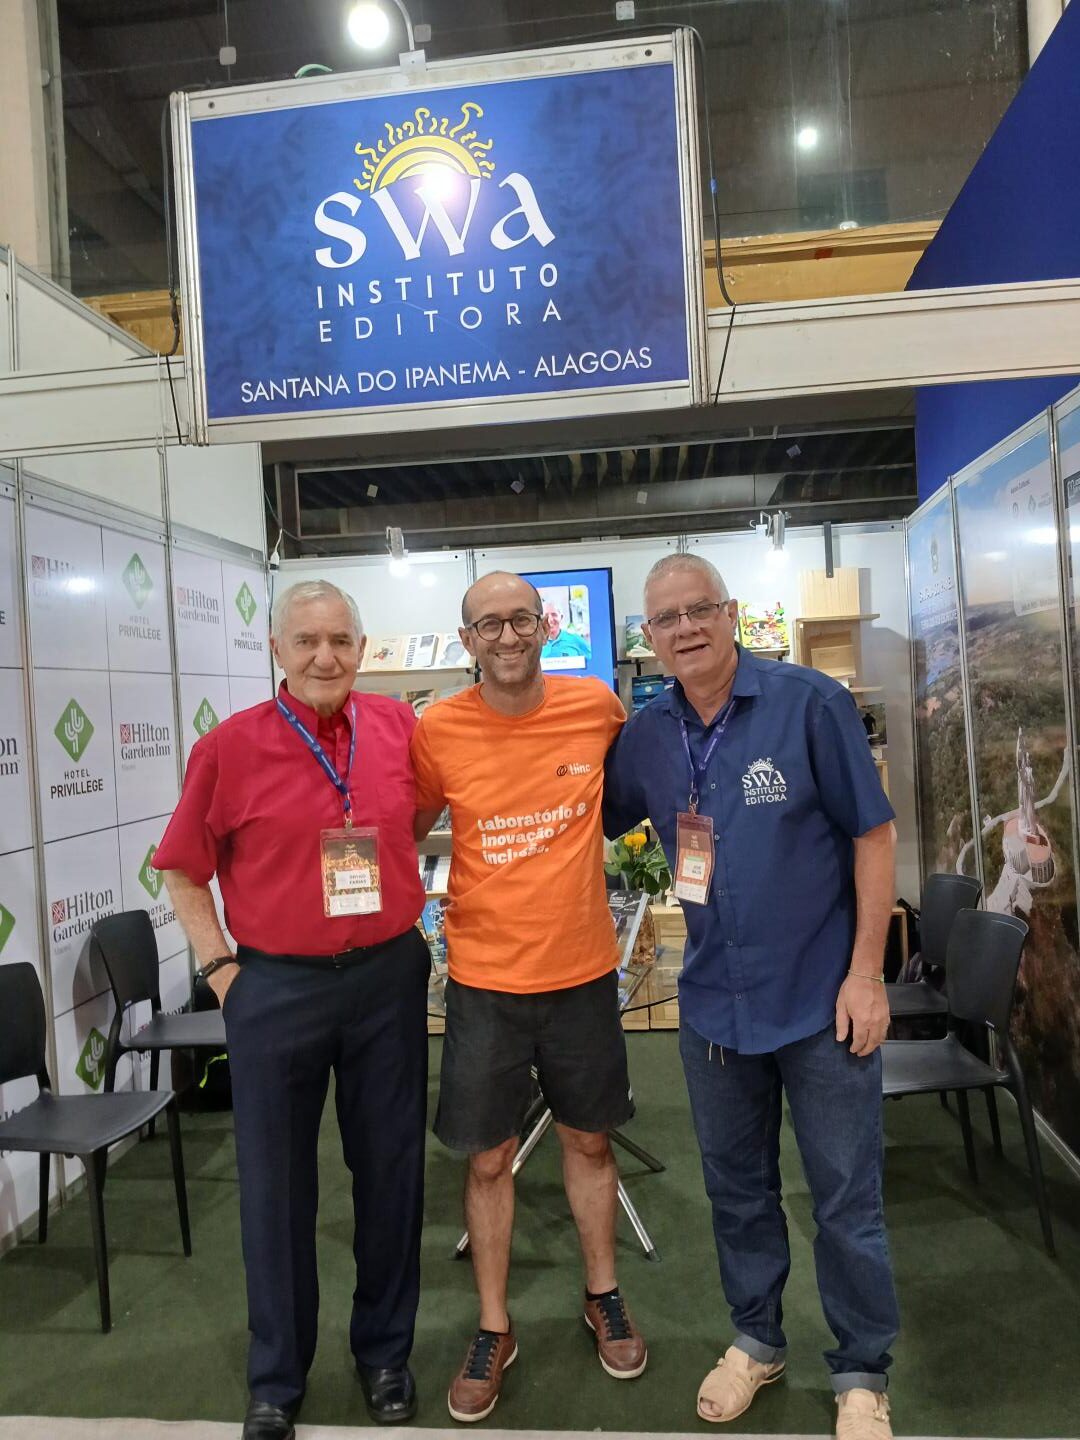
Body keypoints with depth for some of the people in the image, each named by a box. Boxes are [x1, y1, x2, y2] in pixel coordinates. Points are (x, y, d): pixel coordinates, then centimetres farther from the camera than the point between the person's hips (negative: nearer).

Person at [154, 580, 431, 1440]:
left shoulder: (400, 725, -3)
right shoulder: (230, 747, -9)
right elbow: (183, 871, 1)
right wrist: (220, 966, -5)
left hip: (389, 977, 2)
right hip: (275, 987, -1)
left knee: (390, 1170, 15)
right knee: (277, 1183, 13)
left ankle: (386, 1351, 38)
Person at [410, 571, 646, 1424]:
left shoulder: (597, 707, -7)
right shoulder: (438, 730, -11)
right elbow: (402, 829, 2)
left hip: (582, 969, 1)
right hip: (484, 978, -1)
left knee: (589, 1138, 19)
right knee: (489, 1157, 11)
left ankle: (604, 1297, 43)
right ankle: (494, 1331, 34)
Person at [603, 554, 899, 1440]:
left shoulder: (811, 703, -13)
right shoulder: (645, 737, -1)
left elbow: (873, 834, -10)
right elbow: (595, 825, 13)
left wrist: (866, 972, -12)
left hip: (822, 999, -3)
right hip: (714, 1002, 4)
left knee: (846, 1196, 11)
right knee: (736, 1185, 20)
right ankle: (757, 1340, 43)